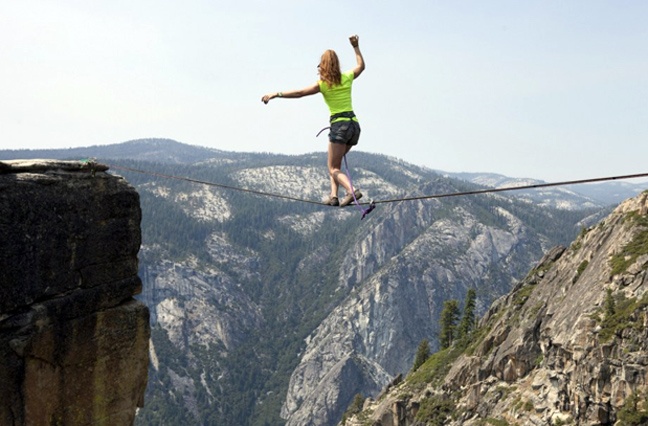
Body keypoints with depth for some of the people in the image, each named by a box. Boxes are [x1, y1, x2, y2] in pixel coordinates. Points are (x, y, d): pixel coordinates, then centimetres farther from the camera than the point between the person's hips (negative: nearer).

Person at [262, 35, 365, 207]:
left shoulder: (323, 84, -3)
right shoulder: (347, 78, 10)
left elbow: (299, 93, -5)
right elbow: (361, 65, 29)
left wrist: (276, 94, 0)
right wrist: (356, 47, 37)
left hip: (339, 125, -6)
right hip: (355, 124, 6)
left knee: (333, 168, -3)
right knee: (335, 163, 18)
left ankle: (351, 191, -26)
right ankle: (334, 195, 5)